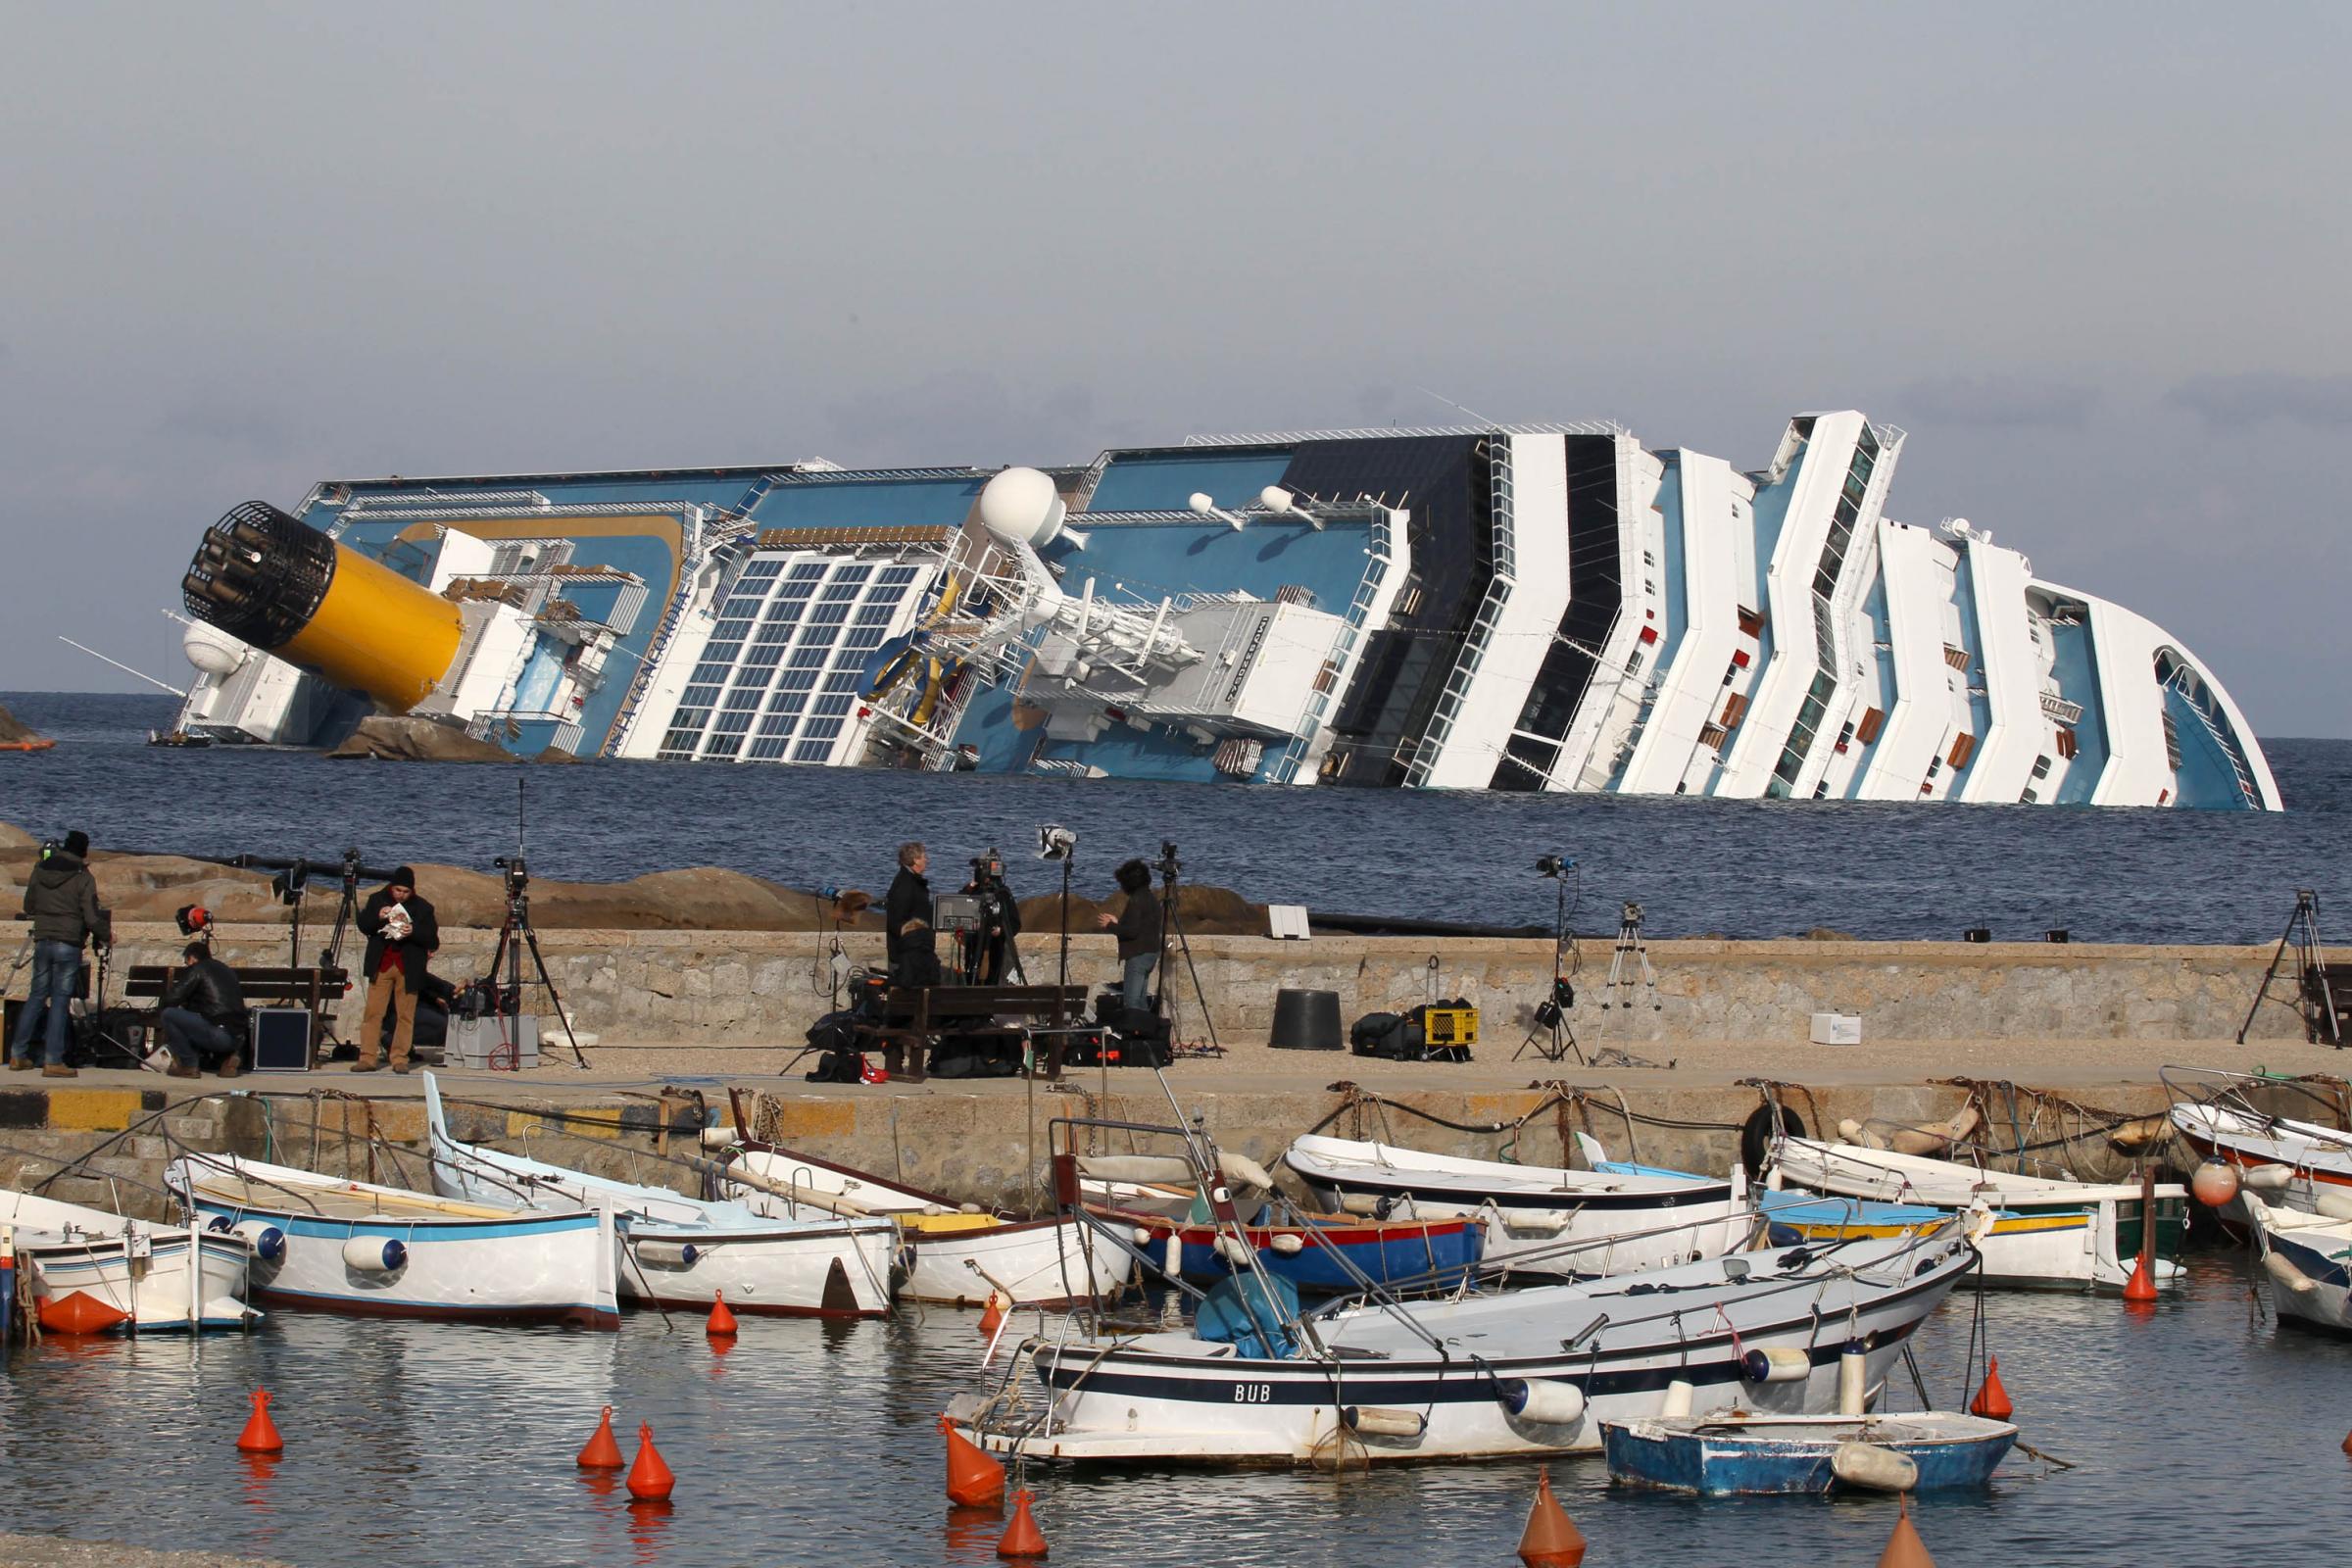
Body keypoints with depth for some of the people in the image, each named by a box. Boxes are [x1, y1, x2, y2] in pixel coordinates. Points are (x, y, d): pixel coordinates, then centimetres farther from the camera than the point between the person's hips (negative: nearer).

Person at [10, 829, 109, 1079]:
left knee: (37, 997, 14)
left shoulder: (40, 871, 8)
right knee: (60, 1000, -2)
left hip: (42, 942, 5)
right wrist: (106, 935, 7)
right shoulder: (83, 878, -8)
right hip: (68, 945, -5)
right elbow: (92, 918, -10)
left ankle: (18, 1055, 14)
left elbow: (28, 908, 16)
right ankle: (54, 1062, -4)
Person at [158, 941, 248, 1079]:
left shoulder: (196, 969, -1)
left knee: (169, 1015, -2)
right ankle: (227, 1057, 15)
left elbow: (171, 1000, -3)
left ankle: (188, 1065, 1)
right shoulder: (226, 970, 22)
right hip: (237, 1037, 8)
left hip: (220, 1035, -8)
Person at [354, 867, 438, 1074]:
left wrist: (413, 932, -20)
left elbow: (432, 940, -1)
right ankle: (368, 1057, -2)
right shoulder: (377, 900, 6)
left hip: (408, 969, -1)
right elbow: (362, 924, 3)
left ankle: (400, 1059, 5)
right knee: (372, 1012, -3)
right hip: (381, 965, 1)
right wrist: (378, 917, -17)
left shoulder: (422, 908, 1)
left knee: (405, 1015, -1)